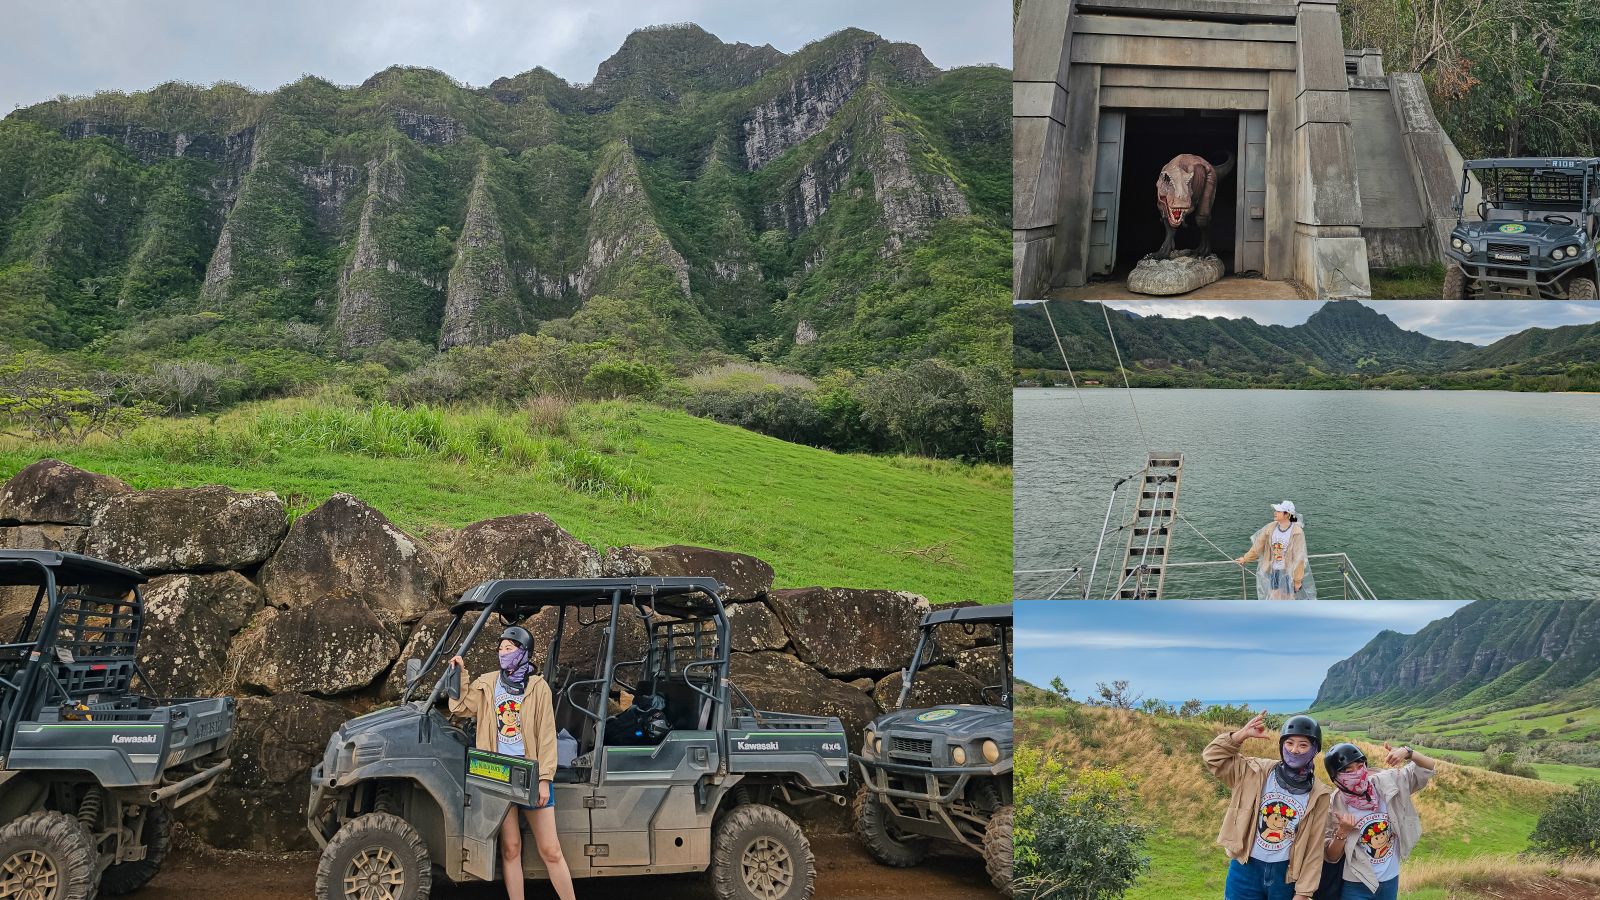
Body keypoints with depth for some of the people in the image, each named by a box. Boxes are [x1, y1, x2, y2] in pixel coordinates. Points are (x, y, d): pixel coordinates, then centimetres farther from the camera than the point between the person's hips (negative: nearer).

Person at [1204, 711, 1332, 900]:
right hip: (1246, 869, -1)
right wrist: (1243, 734, -19)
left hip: (1285, 874, 1)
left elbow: (1314, 848, -2)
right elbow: (1213, 757, -9)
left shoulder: (1317, 794, -3)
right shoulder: (1258, 772, -5)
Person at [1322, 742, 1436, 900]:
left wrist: (1407, 753, -23)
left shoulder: (1385, 783, -11)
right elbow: (1331, 857, -10)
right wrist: (1342, 832, -28)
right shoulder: (1335, 807, -17)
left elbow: (1428, 767, -3)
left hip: (1391, 880, 3)